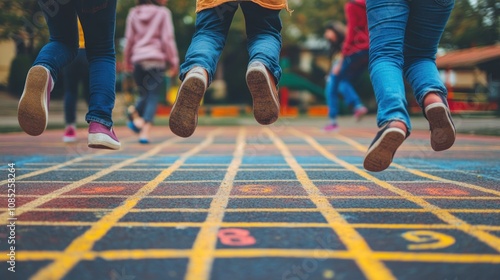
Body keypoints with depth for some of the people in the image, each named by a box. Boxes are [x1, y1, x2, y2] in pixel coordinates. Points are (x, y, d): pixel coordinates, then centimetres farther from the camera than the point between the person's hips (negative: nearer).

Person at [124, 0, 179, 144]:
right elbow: (168, 39, -3)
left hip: (138, 60, 4)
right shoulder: (163, 13, 0)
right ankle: (145, 132, -13)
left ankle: (135, 116, -7)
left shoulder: (134, 13, 10)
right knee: (153, 97, -2)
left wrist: (127, 60, 19)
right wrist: (173, 61, 2)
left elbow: (129, 39, 11)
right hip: (156, 59, -4)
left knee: (145, 95, 19)